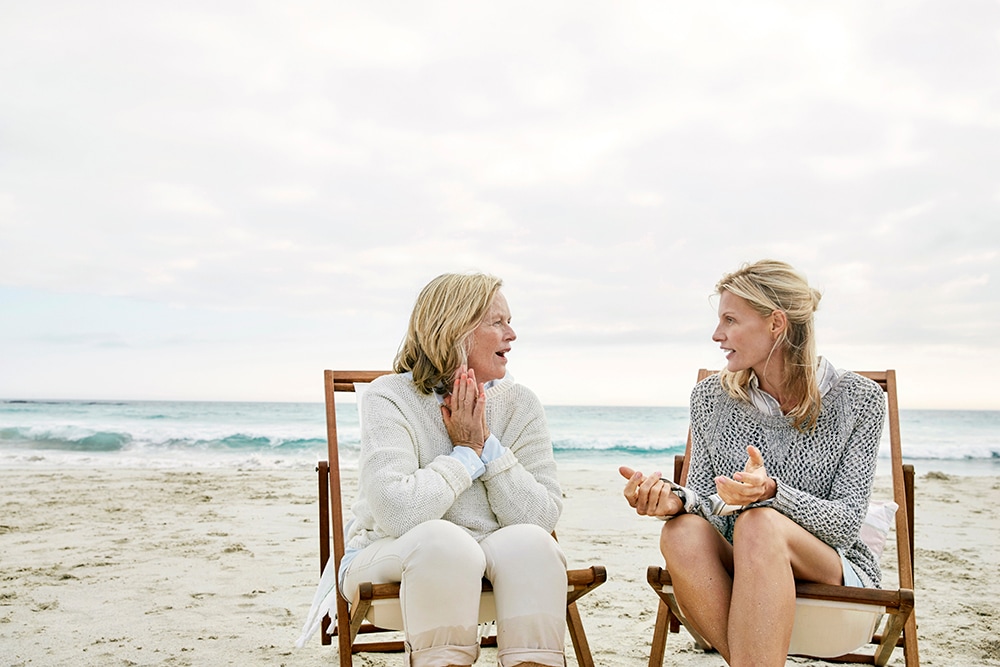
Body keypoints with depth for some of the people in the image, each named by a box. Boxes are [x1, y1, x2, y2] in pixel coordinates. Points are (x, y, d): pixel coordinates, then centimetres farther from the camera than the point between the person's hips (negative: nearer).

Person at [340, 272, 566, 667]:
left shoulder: (519, 404, 1)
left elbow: (544, 519, -8)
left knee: (528, 541, -29)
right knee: (441, 540, -35)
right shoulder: (389, 398, -9)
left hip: (494, 564, 3)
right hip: (390, 557, -3)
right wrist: (466, 451, -15)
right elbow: (397, 514, -25)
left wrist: (487, 442, -13)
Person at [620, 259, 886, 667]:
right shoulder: (711, 397, 3)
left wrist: (770, 492, -31)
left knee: (759, 523, -36)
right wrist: (675, 498, -22)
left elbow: (847, 522, -11)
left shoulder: (858, 399, -5)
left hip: (836, 573, -2)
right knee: (682, 532, -32)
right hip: (736, 571, 3)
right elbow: (705, 496, 3)